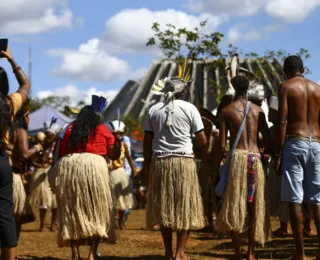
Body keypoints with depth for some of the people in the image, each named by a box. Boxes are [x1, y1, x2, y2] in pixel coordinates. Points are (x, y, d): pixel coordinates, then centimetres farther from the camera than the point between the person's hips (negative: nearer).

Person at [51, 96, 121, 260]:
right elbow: (114, 155, 17)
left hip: (66, 167, 2)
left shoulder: (69, 129, 18)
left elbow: (60, 154, 12)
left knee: (71, 212, 8)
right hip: (93, 166, -2)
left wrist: (56, 178, 17)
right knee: (96, 211, 7)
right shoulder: (102, 129, 13)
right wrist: (118, 139, 33)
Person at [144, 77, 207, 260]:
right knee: (185, 207, 2)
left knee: (164, 208, 9)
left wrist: (148, 165, 13)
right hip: (183, 162, -3)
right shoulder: (189, 108, 0)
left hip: (159, 162, 3)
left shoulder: (154, 110, 9)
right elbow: (202, 141, -1)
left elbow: (147, 141, 6)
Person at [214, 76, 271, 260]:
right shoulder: (258, 110, 8)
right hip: (255, 158, 2)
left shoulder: (226, 111, 2)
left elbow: (223, 146, -4)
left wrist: (217, 165, 8)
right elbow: (268, 141, 5)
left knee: (233, 206, 5)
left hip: (237, 157, -2)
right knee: (254, 206, 9)